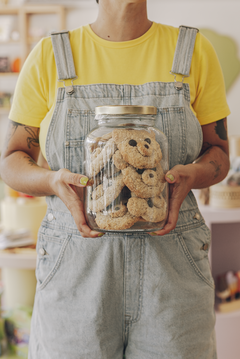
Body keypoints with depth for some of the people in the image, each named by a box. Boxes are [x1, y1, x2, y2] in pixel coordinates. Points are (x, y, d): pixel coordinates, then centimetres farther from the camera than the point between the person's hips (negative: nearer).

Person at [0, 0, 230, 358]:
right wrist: (53, 180, -18)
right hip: (76, 268, 0)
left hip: (171, 265, 1)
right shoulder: (49, 56, 1)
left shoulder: (195, 51, 3)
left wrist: (190, 175, -14)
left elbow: (217, 152, 9)